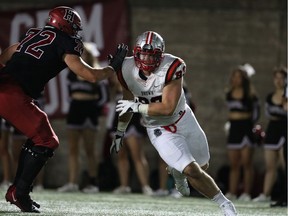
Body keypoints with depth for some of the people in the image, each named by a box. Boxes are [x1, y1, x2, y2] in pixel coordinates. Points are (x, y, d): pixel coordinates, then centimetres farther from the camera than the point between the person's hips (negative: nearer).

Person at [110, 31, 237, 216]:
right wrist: (120, 132, 10)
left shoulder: (171, 67, -28)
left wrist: (137, 107, -27)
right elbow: (127, 102, 3)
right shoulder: (128, 70, -17)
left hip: (183, 119, 0)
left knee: (202, 165, 17)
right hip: (160, 130, 0)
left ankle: (177, 171, 50)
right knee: (193, 171, -14)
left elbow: (168, 108, -30)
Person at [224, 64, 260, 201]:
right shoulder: (229, 92, 9)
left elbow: (256, 109, -3)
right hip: (234, 127, 6)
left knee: (246, 163, -5)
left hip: (246, 127, -5)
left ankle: (246, 193, -3)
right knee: (233, 163, 7)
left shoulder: (249, 92, -5)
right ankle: (232, 192, 9)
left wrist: (252, 123, -5)